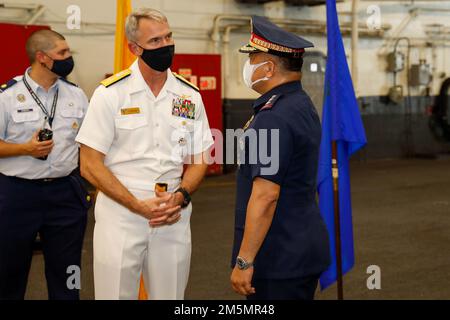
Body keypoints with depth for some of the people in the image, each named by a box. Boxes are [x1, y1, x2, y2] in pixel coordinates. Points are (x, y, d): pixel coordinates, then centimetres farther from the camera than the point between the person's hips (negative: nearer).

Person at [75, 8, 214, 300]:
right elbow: (90, 165, -7)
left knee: (171, 295, 11)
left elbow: (198, 160, 11)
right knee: (115, 293, 2)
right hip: (120, 214, -3)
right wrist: (140, 206, -15)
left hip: (174, 218, 3)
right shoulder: (111, 93, -6)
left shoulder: (190, 95, 5)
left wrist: (180, 197, -9)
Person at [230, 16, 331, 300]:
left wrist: (244, 261, -20)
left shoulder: (273, 118, -20)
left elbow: (266, 195, -24)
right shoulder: (303, 106, 11)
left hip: (279, 259, -10)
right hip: (305, 249, 10)